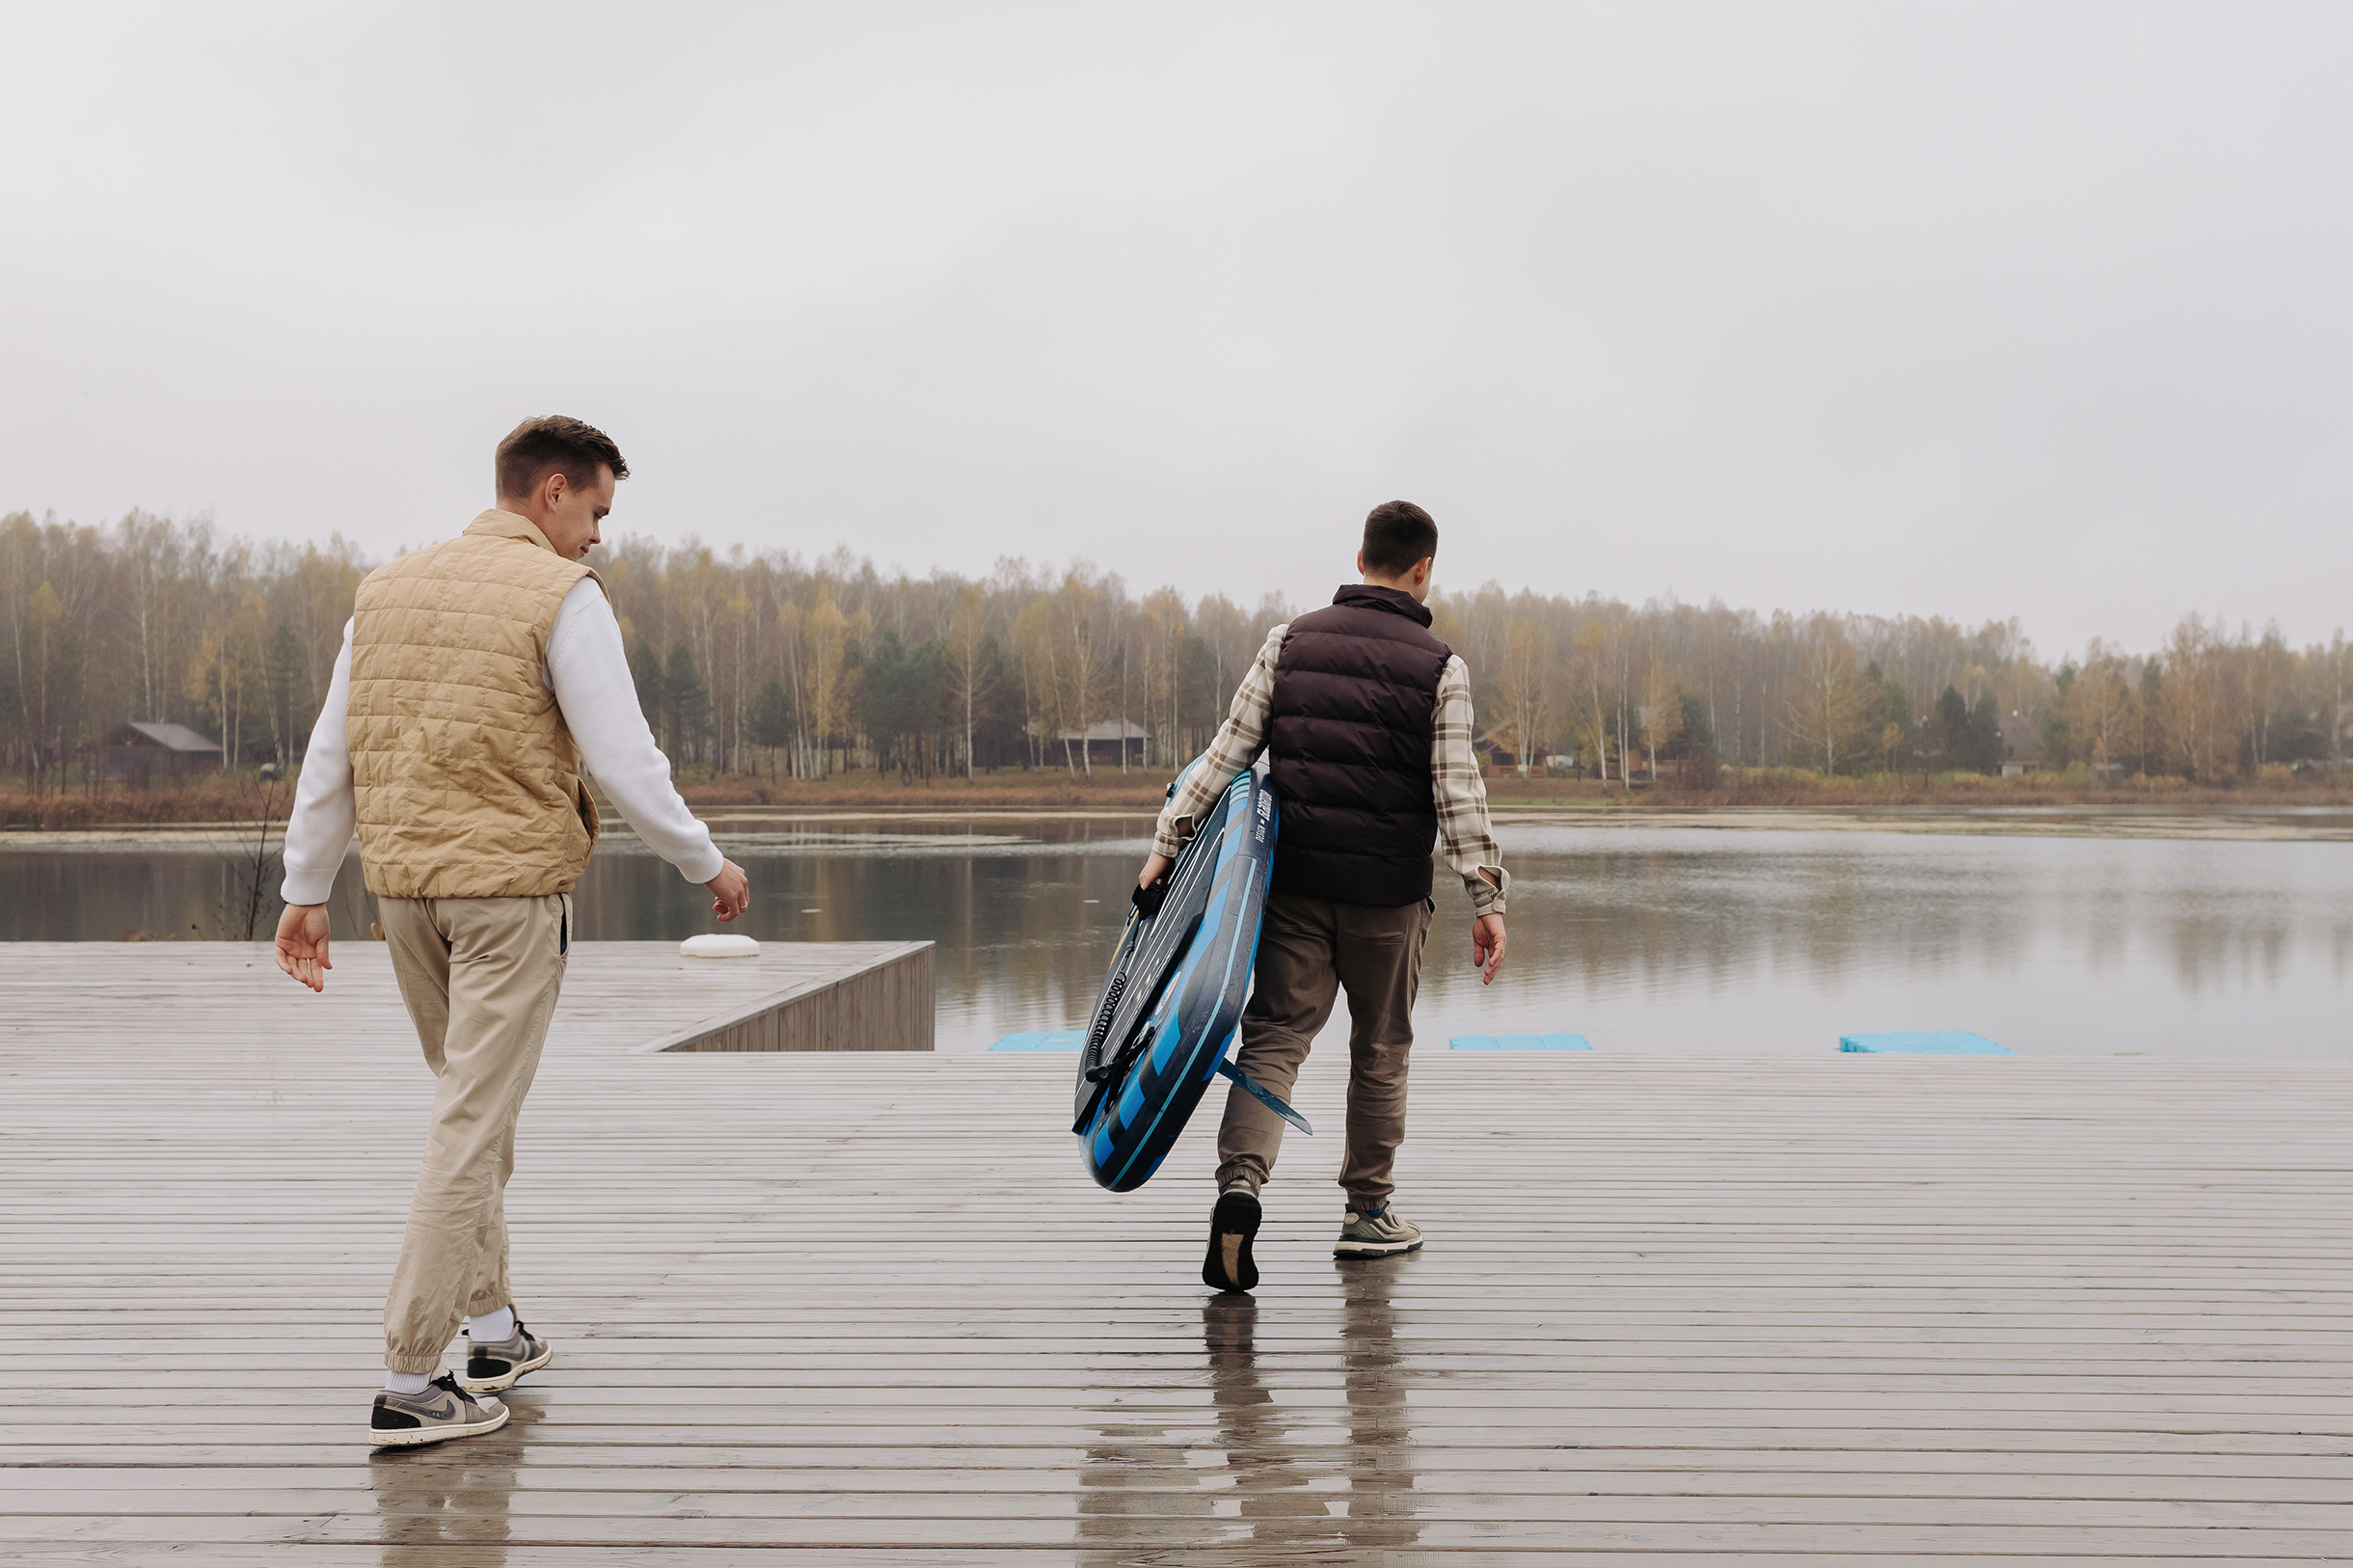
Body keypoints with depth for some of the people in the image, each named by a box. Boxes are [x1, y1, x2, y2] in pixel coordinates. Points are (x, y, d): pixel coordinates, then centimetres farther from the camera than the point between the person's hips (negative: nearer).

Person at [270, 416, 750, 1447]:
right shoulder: (562, 596, -8)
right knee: (471, 1127, -3)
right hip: (511, 884, -7)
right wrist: (708, 866, 0)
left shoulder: (387, 588, 12)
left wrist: (306, 890, 16)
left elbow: (329, 754, 12)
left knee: (474, 1101, 21)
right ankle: (409, 1387, -1)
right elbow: (624, 762, -12)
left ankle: (493, 1331, 28)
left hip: (402, 884, 7)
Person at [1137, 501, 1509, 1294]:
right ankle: (1367, 1212, 23)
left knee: (1274, 1036, 3)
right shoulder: (1439, 668, -4)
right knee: (1379, 1051, 13)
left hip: (1293, 880, 2)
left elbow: (1229, 750, -1)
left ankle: (1240, 1181, -19)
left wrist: (1169, 840, 3)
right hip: (1388, 895, -1)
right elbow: (1458, 792, -8)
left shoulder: (1290, 642, 3)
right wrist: (1486, 899, -4)